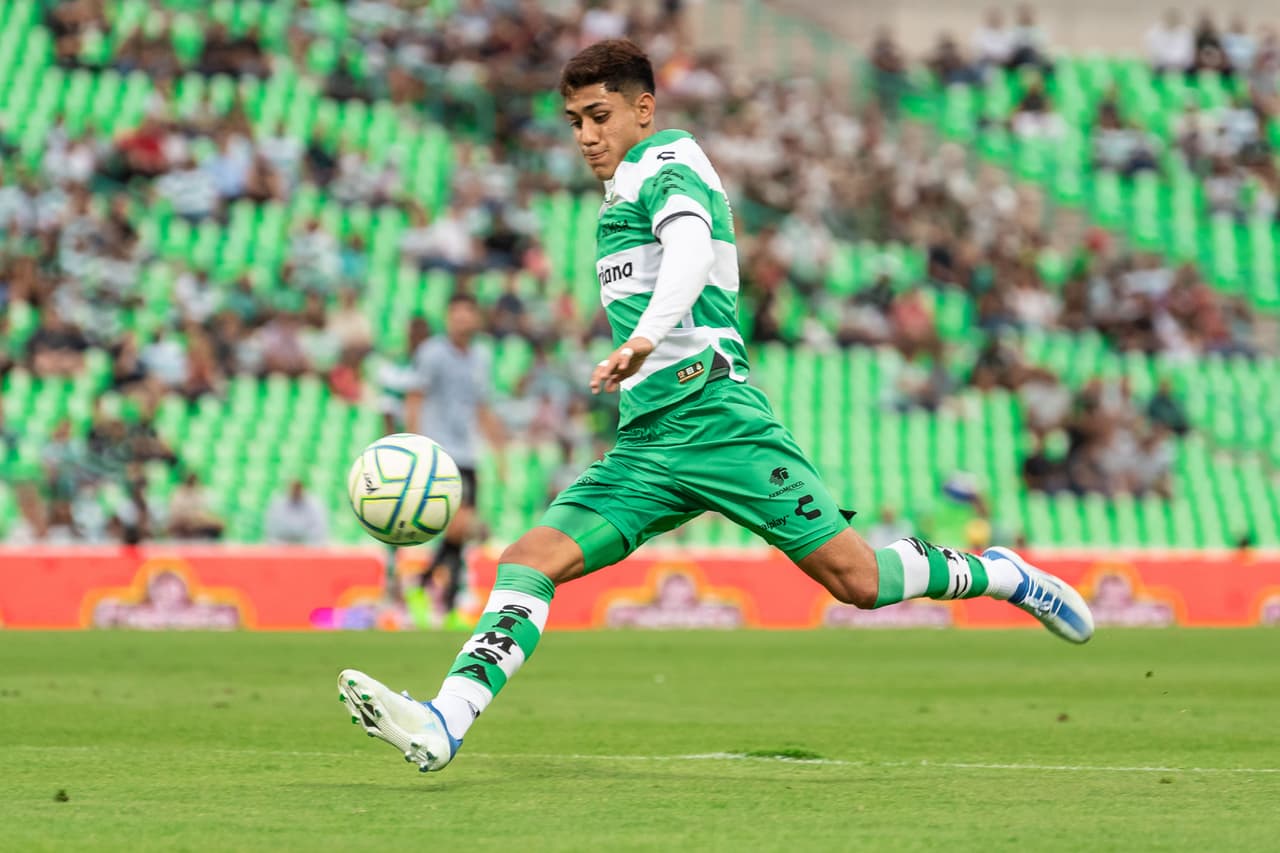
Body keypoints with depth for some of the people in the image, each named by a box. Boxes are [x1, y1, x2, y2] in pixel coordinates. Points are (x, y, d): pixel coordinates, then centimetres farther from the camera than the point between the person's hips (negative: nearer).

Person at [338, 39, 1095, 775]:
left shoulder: (668, 165, -2)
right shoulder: (628, 191, 24)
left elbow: (690, 251, -24)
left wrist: (643, 339, -42)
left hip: (714, 414, -8)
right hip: (647, 446, 8)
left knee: (856, 578, -9)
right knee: (529, 561, -11)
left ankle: (994, 574, 16)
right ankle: (443, 725, -24)